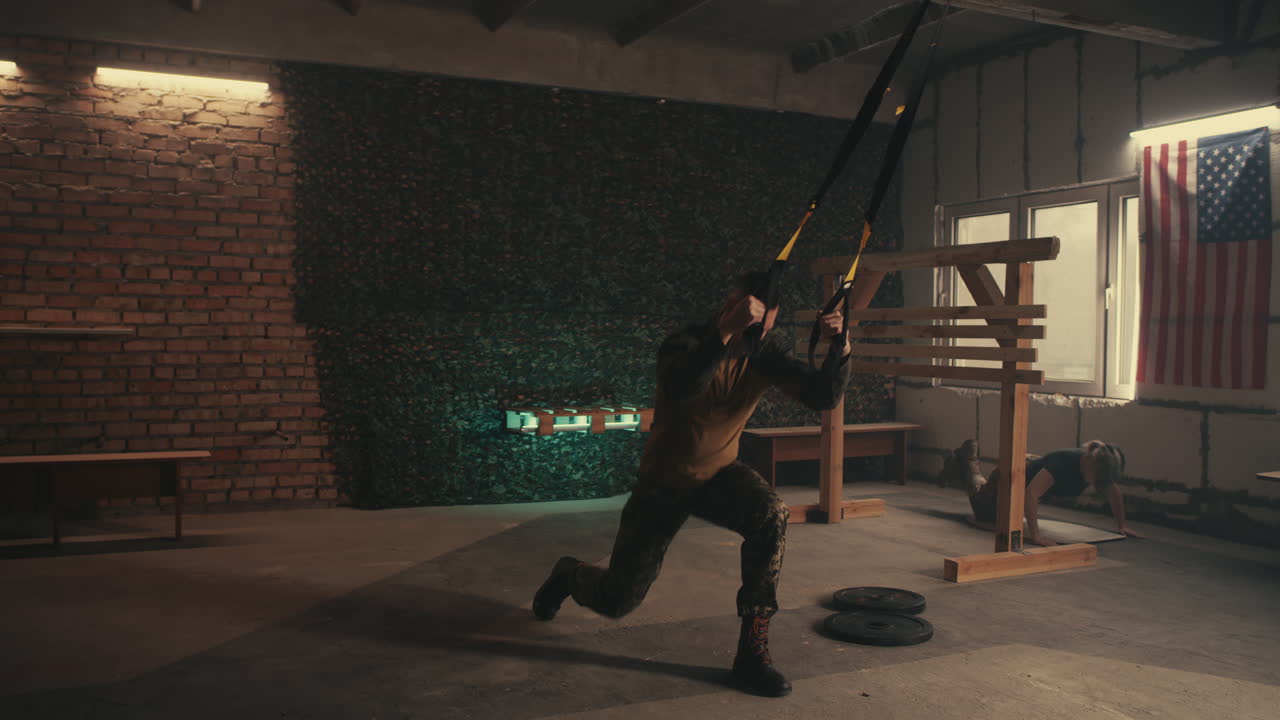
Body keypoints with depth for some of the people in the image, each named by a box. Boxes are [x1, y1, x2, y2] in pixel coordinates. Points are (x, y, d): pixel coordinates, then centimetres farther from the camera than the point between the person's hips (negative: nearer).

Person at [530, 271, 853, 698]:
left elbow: (823, 397, -15)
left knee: (771, 515, -32)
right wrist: (725, 333, -61)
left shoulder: (765, 352, -10)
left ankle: (753, 650, -21)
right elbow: (678, 388, -48)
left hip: (720, 475, 3)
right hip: (664, 484, -3)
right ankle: (569, 575, 43)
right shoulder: (688, 344, -25)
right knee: (617, 601, 4)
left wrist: (839, 348, -32)